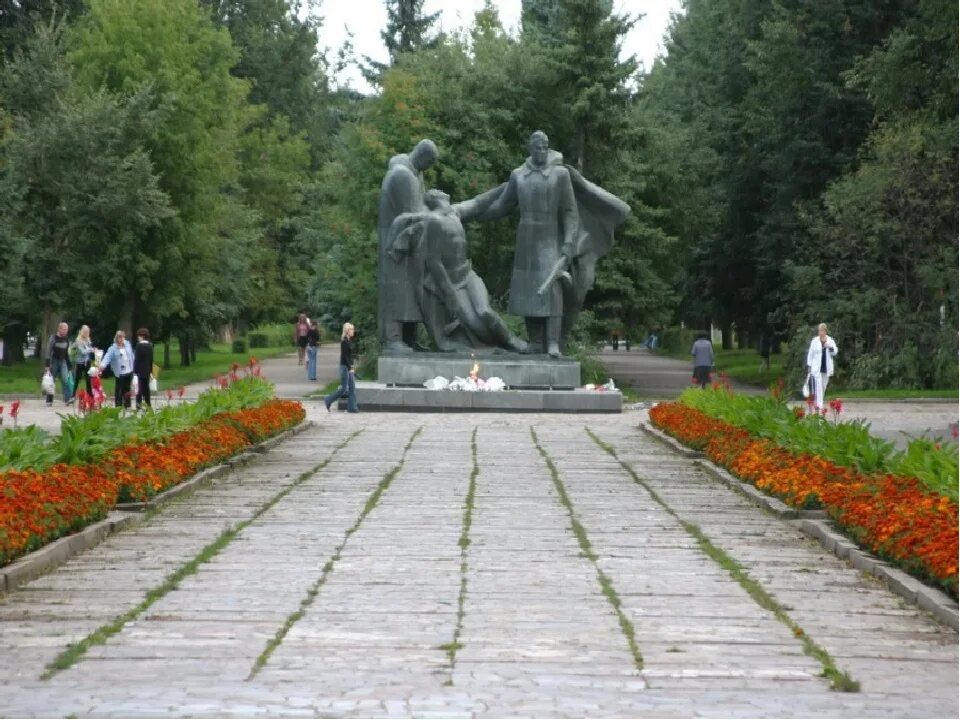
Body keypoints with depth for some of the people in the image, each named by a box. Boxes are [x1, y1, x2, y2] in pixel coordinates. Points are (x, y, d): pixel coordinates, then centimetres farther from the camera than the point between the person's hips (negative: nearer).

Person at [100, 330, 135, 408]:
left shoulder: (128, 345, 5)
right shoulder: (113, 348, -11)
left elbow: (132, 356, 12)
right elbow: (107, 357, -24)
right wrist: (103, 365, -42)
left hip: (129, 372, 4)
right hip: (120, 373, -4)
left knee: (127, 390, 13)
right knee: (119, 390, -1)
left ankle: (127, 405, 24)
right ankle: (118, 406, 8)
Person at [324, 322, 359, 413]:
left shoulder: (349, 341, 11)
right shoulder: (344, 342, -15)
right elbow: (345, 356, -19)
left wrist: (351, 366, 16)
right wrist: (350, 368, -21)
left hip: (349, 366, 9)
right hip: (345, 366, -9)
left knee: (352, 387, 6)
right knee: (344, 388, -4)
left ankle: (352, 407, 8)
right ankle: (328, 401, 9)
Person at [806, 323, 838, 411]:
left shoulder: (830, 341, 4)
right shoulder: (814, 341, 0)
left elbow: (835, 352, 1)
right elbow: (810, 354, 5)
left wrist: (830, 347, -20)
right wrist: (809, 366, 3)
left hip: (827, 368, 3)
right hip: (816, 368, -3)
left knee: (823, 387, 10)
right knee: (818, 386, -12)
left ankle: (817, 403, 26)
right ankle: (819, 405, -16)